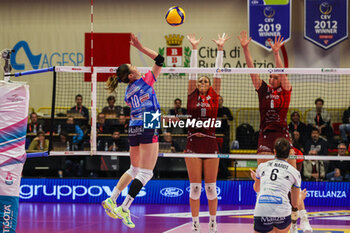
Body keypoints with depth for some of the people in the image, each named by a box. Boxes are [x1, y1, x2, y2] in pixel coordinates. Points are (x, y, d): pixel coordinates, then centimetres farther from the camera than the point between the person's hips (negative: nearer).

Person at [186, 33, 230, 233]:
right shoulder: (192, 96, 6)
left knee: (211, 187, 4)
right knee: (195, 187, 1)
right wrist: (194, 49, 0)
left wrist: (220, 49, 0)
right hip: (193, 143, 0)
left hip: (211, 143, 0)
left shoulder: (214, 96, 7)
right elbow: (193, 71, 3)